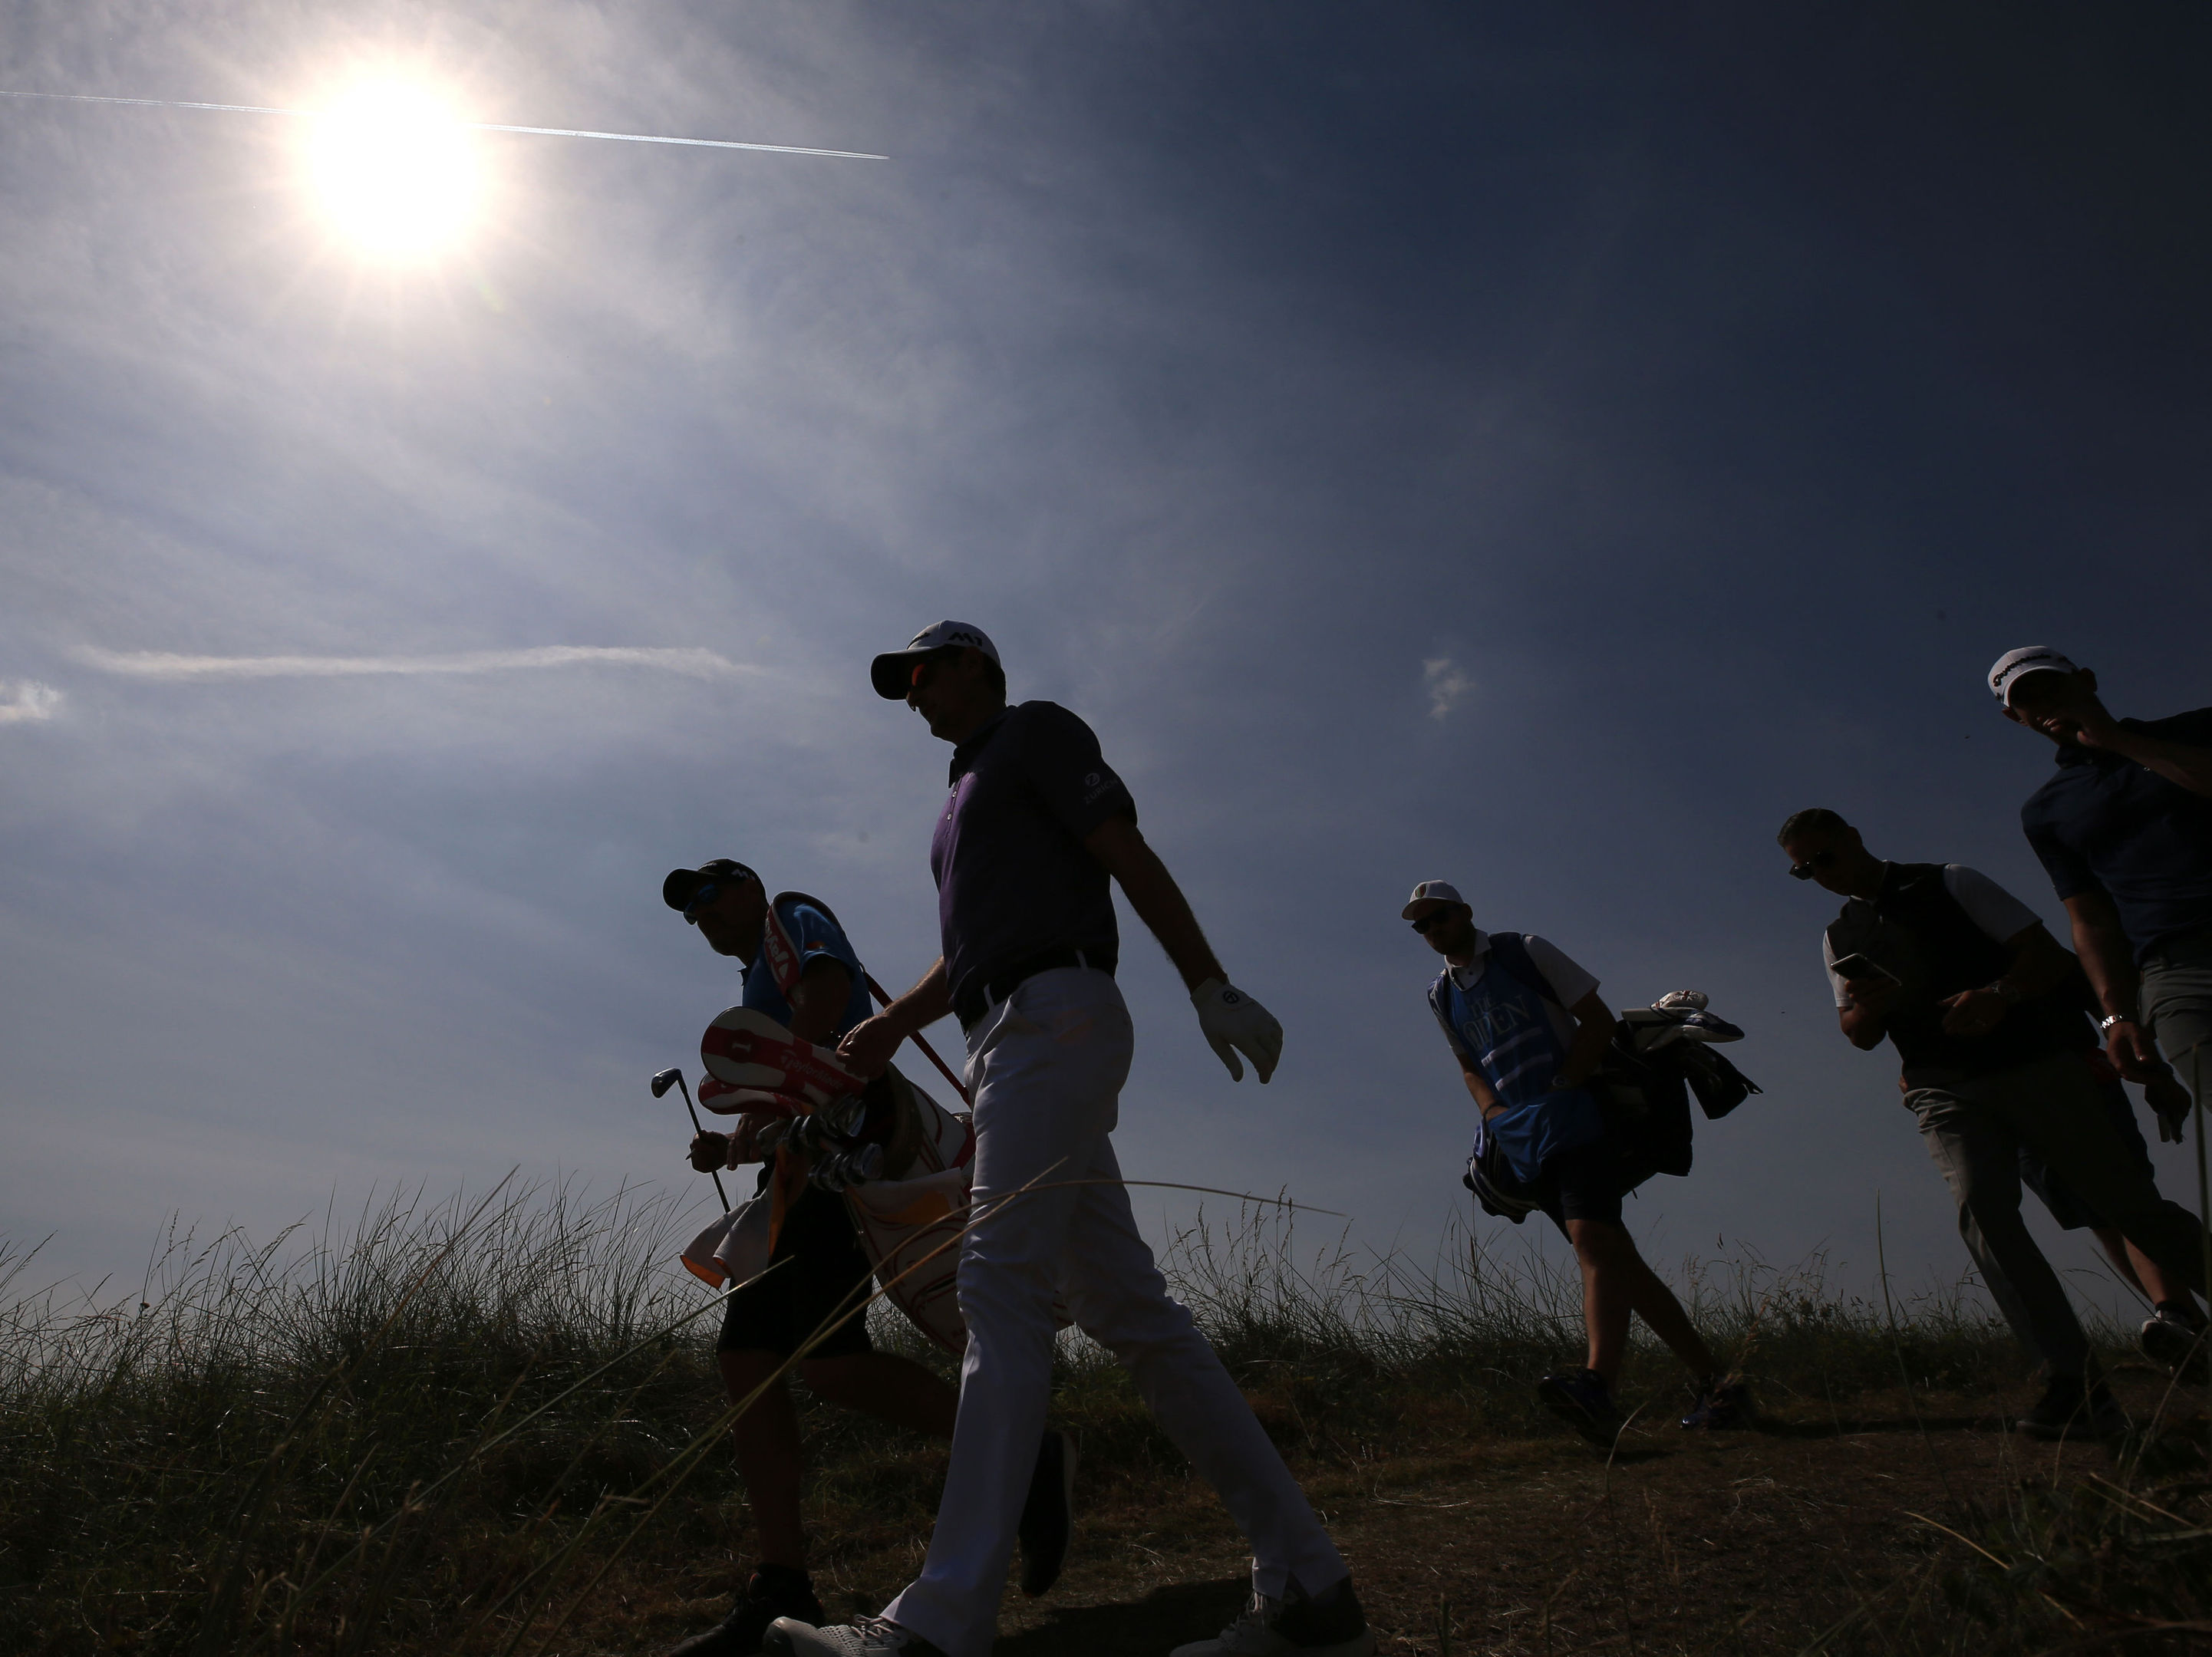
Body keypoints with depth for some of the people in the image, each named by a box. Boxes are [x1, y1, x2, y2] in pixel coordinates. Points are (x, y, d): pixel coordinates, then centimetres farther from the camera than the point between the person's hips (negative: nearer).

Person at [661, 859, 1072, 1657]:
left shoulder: (794, 919, 8)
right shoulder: (764, 987, 33)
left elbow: (826, 991, -16)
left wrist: (758, 1113, -16)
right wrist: (731, 1148, 14)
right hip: (807, 1174, 10)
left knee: (829, 1362, -20)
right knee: (746, 1359, 0)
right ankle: (782, 1587, 1)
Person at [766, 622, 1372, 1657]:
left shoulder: (1036, 730, 8)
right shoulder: (965, 796, 32)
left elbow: (1130, 857, -5)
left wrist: (1210, 987, -15)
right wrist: (892, 1024, 16)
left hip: (1053, 1016, -8)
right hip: (1008, 1039, 9)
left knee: (1001, 1282, -18)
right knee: (1127, 1309, 2)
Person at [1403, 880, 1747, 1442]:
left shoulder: (1525, 952, 1)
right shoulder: (1441, 996, 15)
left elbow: (1599, 1020, -1)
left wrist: (1559, 1089, -10)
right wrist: (1495, 1113, 3)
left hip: (1574, 1117, -5)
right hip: (1522, 1142, 6)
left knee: (1592, 1237, -25)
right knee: (1615, 1256, 5)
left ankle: (1598, 1386, -40)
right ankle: (1711, 1380, 13)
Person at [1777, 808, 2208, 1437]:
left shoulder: (1948, 884, 4)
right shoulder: (1840, 938, 14)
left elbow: (2047, 953, -2)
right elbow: (1860, 1036, 15)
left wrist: (2000, 994, -23)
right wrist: (1865, 1008, -9)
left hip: (2034, 1062, -2)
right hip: (1946, 1092, 2)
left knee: (2129, 1203, -1)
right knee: (1980, 1208, -19)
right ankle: (2074, 1383, -21)